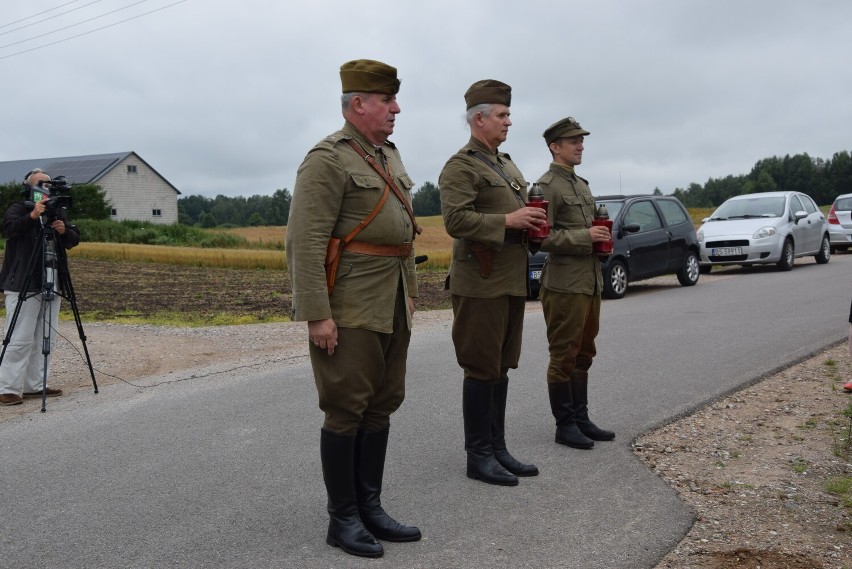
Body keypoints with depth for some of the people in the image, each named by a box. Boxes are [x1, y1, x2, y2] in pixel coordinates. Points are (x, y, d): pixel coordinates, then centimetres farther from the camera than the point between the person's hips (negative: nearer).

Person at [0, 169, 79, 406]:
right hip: (23, 287, -6)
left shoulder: (58, 212, 14)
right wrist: (32, 216, -34)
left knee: (45, 339, 8)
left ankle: (35, 386, 15)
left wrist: (65, 231, -11)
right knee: (20, 340, -8)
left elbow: (74, 239, 9)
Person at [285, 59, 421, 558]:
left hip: (392, 307, 9)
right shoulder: (328, 160, -12)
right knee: (346, 411, 1)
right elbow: (305, 242, -18)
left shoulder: (391, 155, 15)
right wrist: (317, 315, -21)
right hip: (350, 308, -8)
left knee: (382, 405, 13)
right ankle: (343, 518, 14)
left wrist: (410, 291, 18)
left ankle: (370, 507, 25)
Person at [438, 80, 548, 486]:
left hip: (512, 281, 9)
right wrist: (507, 221, -21)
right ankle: (478, 456, 8)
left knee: (501, 367, 13)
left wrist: (533, 221, 6)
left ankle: (497, 449, 22)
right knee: (481, 369, -2)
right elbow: (455, 220, -21)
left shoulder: (507, 164, 20)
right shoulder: (460, 167, -9)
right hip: (480, 284, -9)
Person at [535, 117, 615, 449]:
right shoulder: (546, 185, -10)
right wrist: (584, 237, -20)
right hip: (564, 285, -9)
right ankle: (565, 425, 9)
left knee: (583, 355, 14)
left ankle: (581, 419, 24)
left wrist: (601, 239, 7)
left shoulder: (582, 184, 18)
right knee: (563, 357, 0)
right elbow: (541, 237, -18)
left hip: (590, 282, 9)